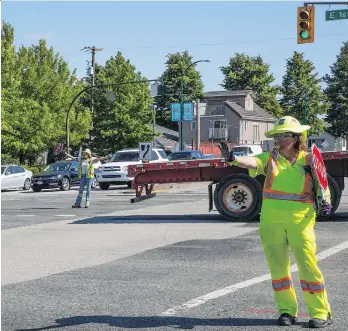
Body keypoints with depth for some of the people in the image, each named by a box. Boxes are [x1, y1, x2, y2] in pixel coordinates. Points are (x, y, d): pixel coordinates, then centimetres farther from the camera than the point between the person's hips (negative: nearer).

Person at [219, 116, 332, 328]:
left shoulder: (308, 160, 2)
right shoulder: (270, 158, 1)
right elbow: (252, 162, -19)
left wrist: (326, 203, -8)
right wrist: (233, 159, -39)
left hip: (301, 222, -2)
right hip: (272, 222, 2)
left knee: (308, 266, -3)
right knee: (278, 267, 9)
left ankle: (321, 313, 9)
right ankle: (287, 310, 23)